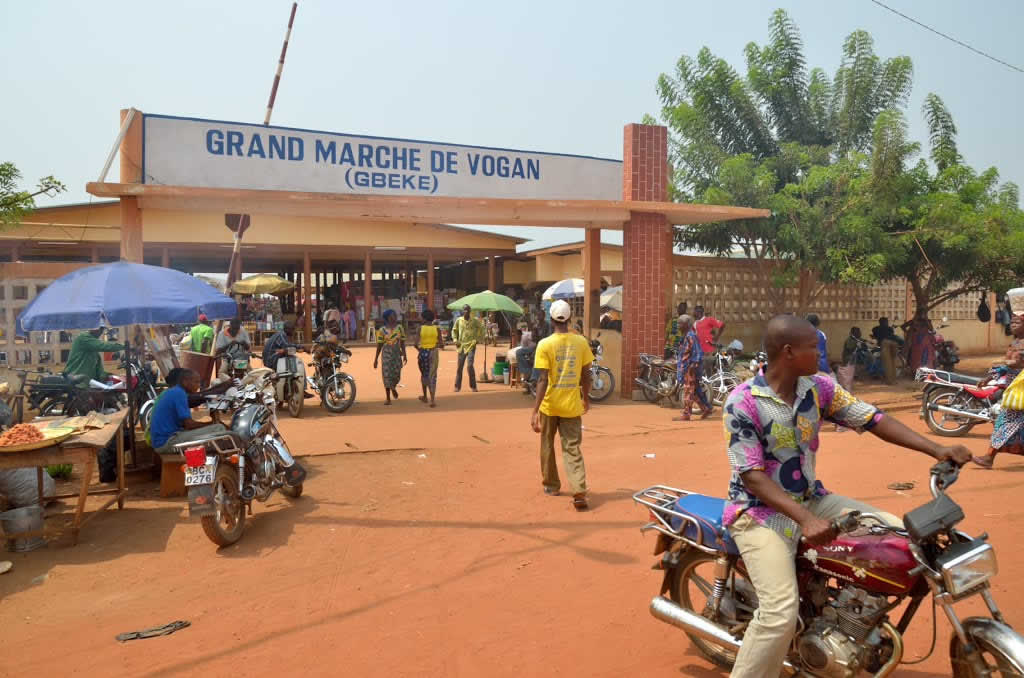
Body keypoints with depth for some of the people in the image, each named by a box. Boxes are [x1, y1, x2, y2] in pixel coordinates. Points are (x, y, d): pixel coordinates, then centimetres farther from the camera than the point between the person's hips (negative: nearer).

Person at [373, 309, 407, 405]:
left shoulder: (400, 328, 4)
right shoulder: (382, 330, -2)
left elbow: (402, 343, 8)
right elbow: (379, 345, 2)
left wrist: (404, 355, 4)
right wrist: (376, 359, 3)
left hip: (397, 354, 1)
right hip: (386, 354, -1)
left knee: (396, 375, 2)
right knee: (387, 375, -1)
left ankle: (393, 388, 39)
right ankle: (388, 398, 9)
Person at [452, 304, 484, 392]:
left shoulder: (475, 321, 0)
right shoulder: (459, 320, 5)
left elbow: (481, 329, 11)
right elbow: (454, 330, 17)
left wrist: (478, 339, 2)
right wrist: (455, 339, 3)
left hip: (471, 346, -3)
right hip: (461, 346, 3)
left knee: (469, 365, -13)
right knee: (459, 366, 5)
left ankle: (473, 386, -2)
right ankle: (457, 386, 16)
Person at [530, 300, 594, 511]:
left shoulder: (545, 344, -12)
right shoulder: (581, 342, -3)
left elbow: (543, 380, -17)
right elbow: (586, 375, 4)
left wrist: (535, 410, -16)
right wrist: (586, 398, 20)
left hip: (549, 405, -1)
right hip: (572, 405, 2)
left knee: (547, 446, 19)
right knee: (572, 449, 5)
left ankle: (551, 485, 33)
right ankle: (579, 492, -10)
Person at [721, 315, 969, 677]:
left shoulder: (819, 387, -2)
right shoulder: (742, 403, -21)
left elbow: (872, 419, 2)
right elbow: (752, 475, -23)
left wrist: (936, 449, -9)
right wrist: (805, 520, -32)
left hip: (811, 499, 7)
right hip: (760, 511, -7)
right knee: (781, 614, -22)